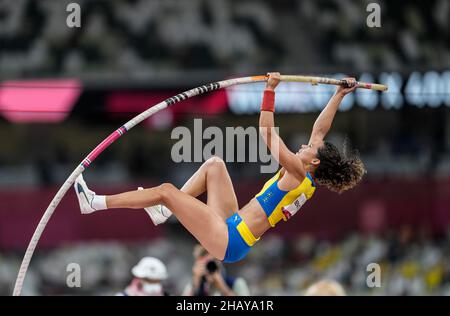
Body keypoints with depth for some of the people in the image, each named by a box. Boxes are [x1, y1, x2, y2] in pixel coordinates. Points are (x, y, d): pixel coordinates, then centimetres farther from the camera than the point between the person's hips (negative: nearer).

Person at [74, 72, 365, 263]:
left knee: (166, 191, -12)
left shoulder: (299, 175, -16)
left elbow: (267, 133, -22)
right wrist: (340, 95, 19)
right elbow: (320, 130, 17)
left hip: (230, 241, -10)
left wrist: (270, 91, -21)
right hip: (231, 227, 10)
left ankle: (95, 203, -5)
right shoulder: (309, 182, 8)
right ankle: (165, 212, 16)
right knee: (214, 164, 19)